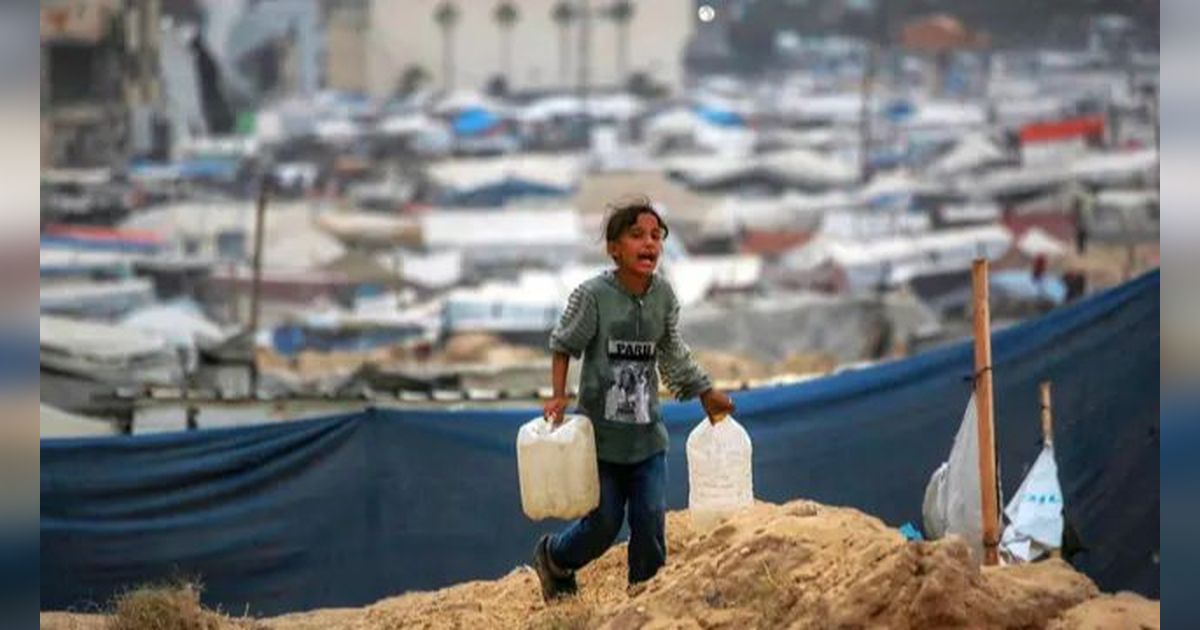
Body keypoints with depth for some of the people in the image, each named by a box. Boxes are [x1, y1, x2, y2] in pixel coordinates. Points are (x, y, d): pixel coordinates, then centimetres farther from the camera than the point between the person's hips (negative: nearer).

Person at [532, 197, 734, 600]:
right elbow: (563, 346, -3)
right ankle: (553, 557, 36)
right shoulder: (593, 295, -14)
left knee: (651, 522, -2)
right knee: (603, 525, 5)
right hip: (600, 433, -3)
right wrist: (559, 397, -12)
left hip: (647, 435, 3)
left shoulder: (664, 296, -1)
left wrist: (706, 393, 13)